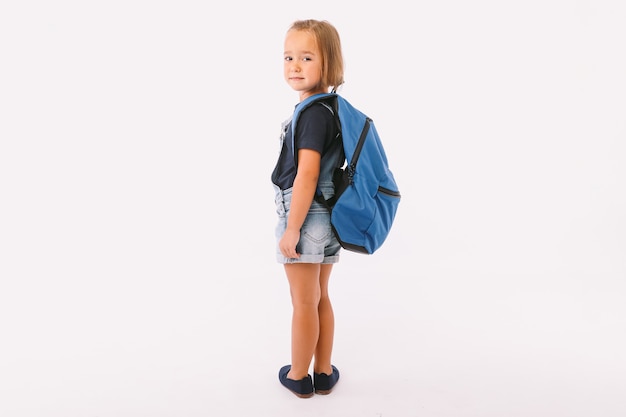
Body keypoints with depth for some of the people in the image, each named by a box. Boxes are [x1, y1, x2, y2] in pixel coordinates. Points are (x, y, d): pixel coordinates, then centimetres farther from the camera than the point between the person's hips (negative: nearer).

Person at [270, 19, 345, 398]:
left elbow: (306, 175, -24)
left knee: (304, 302, 6)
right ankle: (324, 373, 31)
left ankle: (299, 376, 24)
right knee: (320, 298, 18)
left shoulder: (311, 113, -19)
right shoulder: (333, 110, 10)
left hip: (305, 218, -9)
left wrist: (292, 229, -20)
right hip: (328, 220, 9)